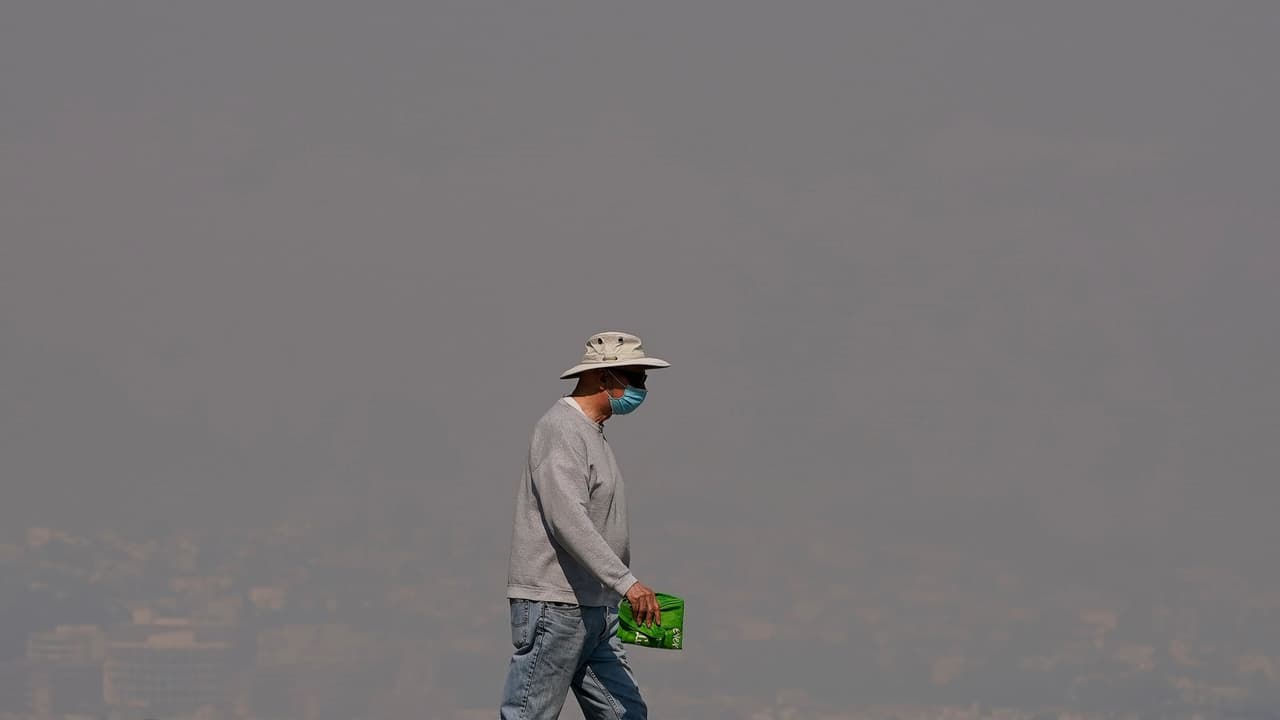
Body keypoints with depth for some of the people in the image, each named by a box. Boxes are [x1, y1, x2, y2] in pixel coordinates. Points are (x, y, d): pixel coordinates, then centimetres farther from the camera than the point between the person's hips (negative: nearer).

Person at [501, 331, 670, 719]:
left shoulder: (592, 433, 20)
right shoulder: (561, 429, -12)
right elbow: (567, 519, -24)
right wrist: (626, 582, -28)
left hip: (594, 610, 10)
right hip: (552, 603, -10)